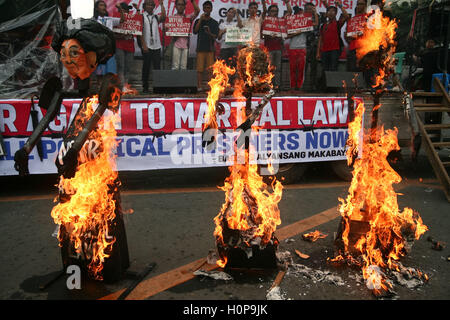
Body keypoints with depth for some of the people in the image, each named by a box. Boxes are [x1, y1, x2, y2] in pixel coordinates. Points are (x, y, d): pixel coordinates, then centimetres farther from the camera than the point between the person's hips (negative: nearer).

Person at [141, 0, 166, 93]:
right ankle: (145, 88, 8)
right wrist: (144, 45, -11)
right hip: (146, 47, -3)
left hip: (156, 46, 3)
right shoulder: (141, 17, 4)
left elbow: (163, 17, -8)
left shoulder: (156, 17, 14)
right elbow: (140, 32, -3)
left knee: (157, 67, -1)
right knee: (146, 67, 2)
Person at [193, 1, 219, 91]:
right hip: (200, 47, 0)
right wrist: (200, 20, -6)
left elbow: (216, 36, 3)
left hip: (210, 48, 0)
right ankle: (199, 86, -3)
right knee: (200, 69, -5)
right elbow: (195, 31, -2)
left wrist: (210, 33, -20)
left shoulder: (214, 22, 12)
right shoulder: (198, 21, 13)